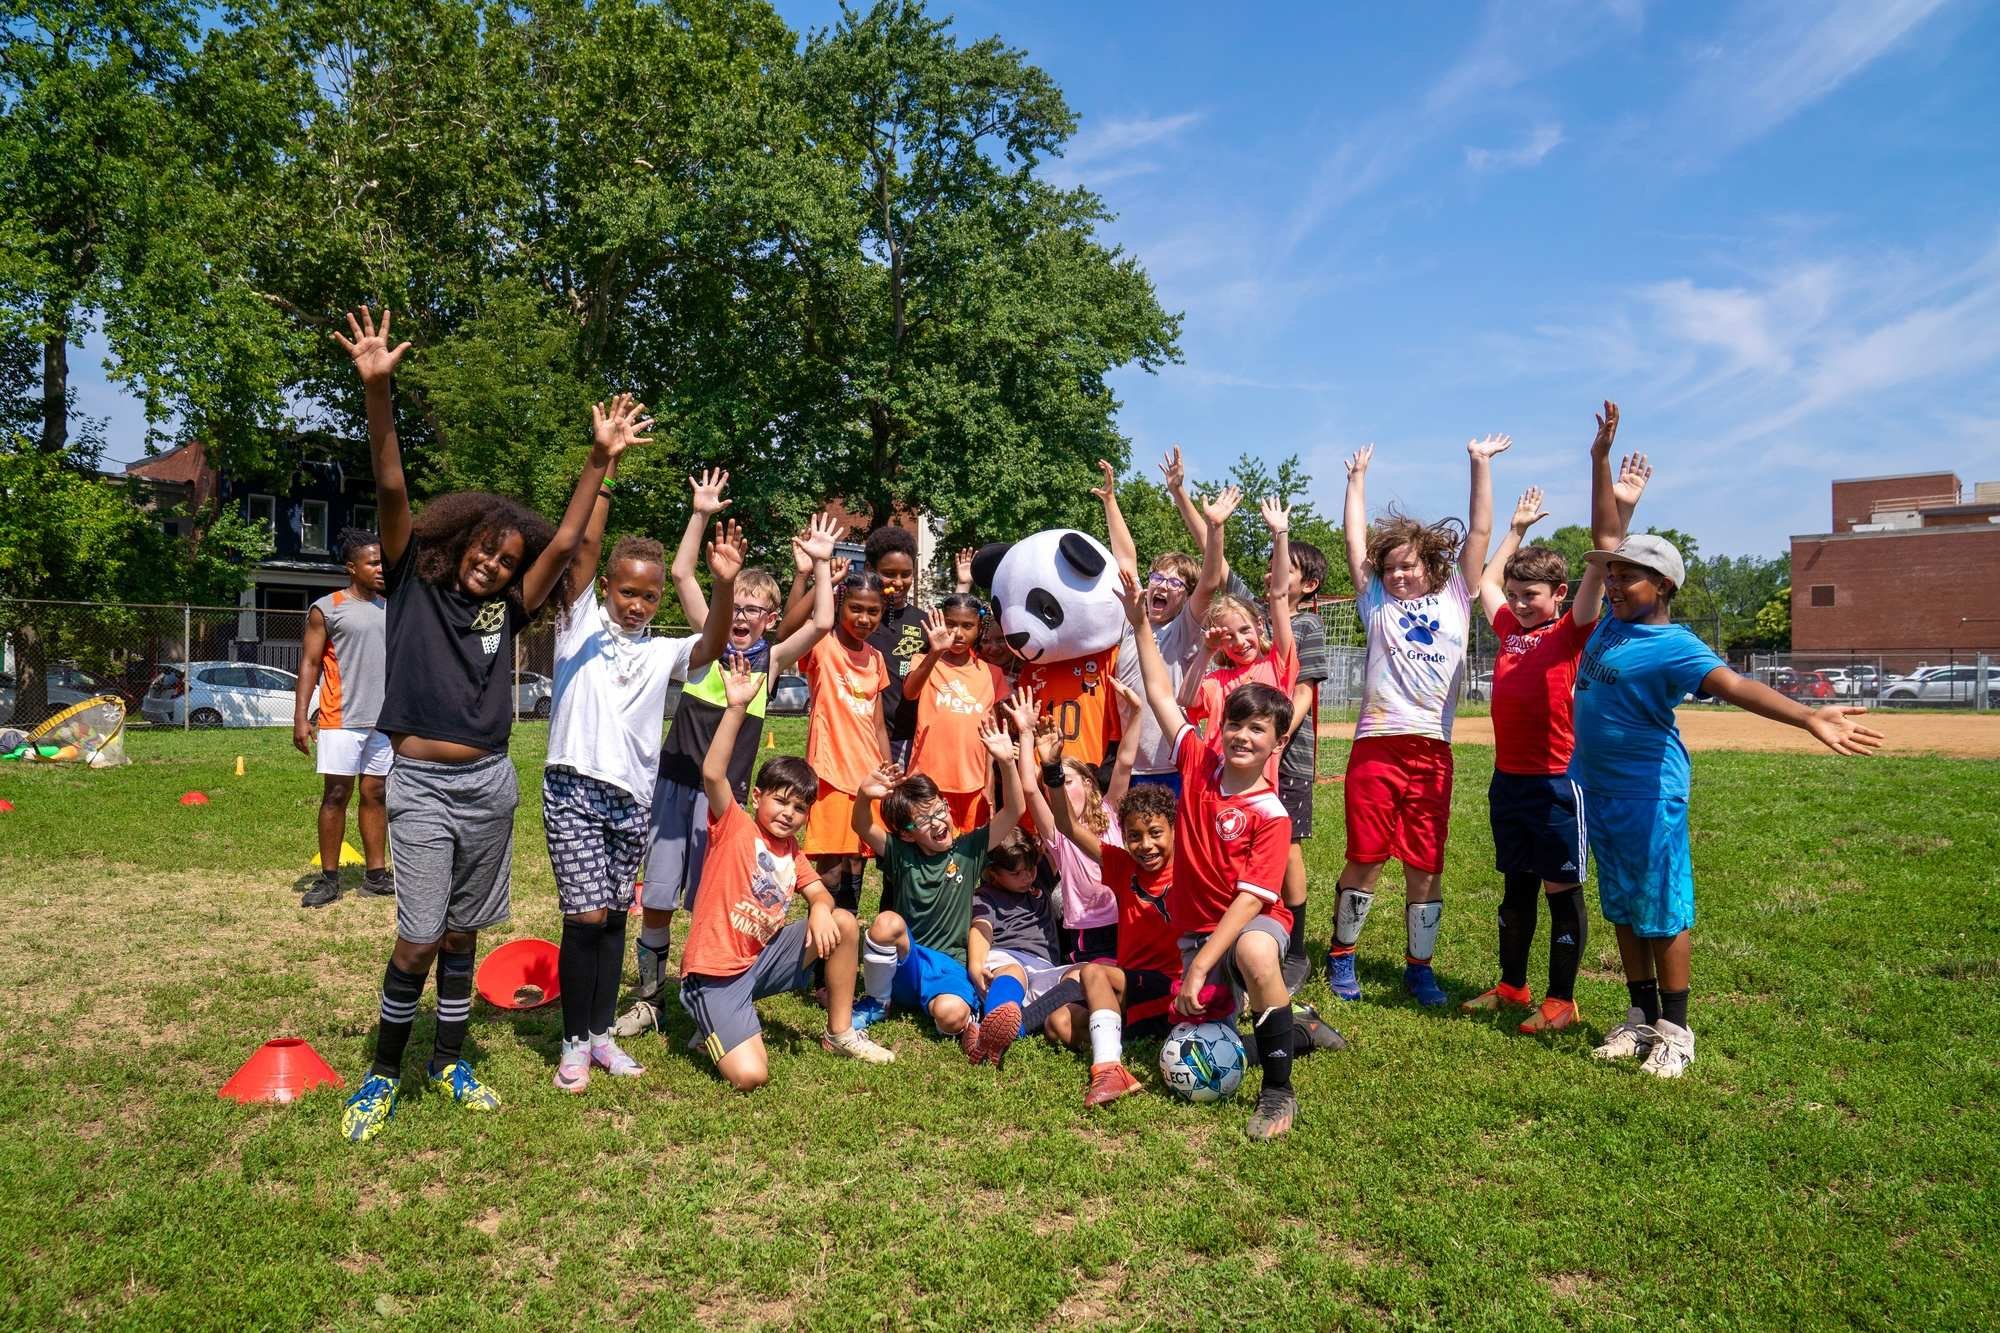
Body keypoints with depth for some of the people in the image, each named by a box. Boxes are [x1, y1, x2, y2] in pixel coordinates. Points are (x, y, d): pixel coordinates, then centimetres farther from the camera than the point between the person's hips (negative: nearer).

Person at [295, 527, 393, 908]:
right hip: (342, 719, -5)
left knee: (375, 793, 8)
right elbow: (309, 664, -5)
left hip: (385, 720, 5)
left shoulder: (390, 609, 13)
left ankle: (376, 874, 13)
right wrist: (301, 717, -12)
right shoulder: (327, 609, -3)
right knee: (336, 794, 0)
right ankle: (329, 878, 7)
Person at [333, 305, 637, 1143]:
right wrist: (376, 390, -20)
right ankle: (382, 1073, 15)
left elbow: (564, 543, 0)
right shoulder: (414, 583, 0)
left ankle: (450, 1062, 28)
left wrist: (600, 460, -5)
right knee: (418, 938, -5)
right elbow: (391, 491, -10)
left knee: (462, 932, 14)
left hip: (490, 785, 3)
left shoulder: (505, 608, 7)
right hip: (421, 786, -3)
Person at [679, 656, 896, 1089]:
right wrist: (736, 707, -34)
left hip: (762, 959, 7)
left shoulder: (792, 853, 13)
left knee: (844, 923, -3)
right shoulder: (733, 827, -9)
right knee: (751, 1076, -24)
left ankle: (839, 1032, 10)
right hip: (716, 971, -7)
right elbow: (712, 774, -25)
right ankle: (714, 1026, 10)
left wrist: (821, 909, -19)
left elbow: (820, 893, 7)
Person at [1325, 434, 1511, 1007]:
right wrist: (1358, 478, 20)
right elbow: (1355, 540, 14)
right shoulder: (1377, 603, 13)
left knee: (1426, 866, 6)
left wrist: (1479, 465, 12)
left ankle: (1419, 965, 20)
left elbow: (1479, 533, 12)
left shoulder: (1455, 598, 13)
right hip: (1376, 746, -1)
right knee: (1365, 859, 3)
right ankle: (1341, 955, 19)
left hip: (1432, 750, 1)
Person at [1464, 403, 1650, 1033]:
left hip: (1556, 781, -6)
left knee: (1562, 890, 4)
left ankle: (1561, 1000, 15)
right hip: (1507, 779, 6)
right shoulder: (1509, 629, 10)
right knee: (1516, 886, 16)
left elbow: (1605, 552, -15)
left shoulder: (1574, 631, -6)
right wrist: (1518, 527, 32)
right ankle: (1512, 986, 28)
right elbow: (1485, 580, 29)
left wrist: (1601, 461, -21)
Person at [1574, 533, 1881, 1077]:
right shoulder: (1615, 617, 5)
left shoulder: (1674, 646, -18)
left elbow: (1733, 684, -35)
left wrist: (1807, 716, -49)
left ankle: (1675, 1031, 15)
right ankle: (1642, 1019, 28)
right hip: (1595, 790, 8)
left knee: (1660, 913, 2)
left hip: (1647, 797, -8)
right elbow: (1607, 544, 17)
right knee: (1622, 909, 15)